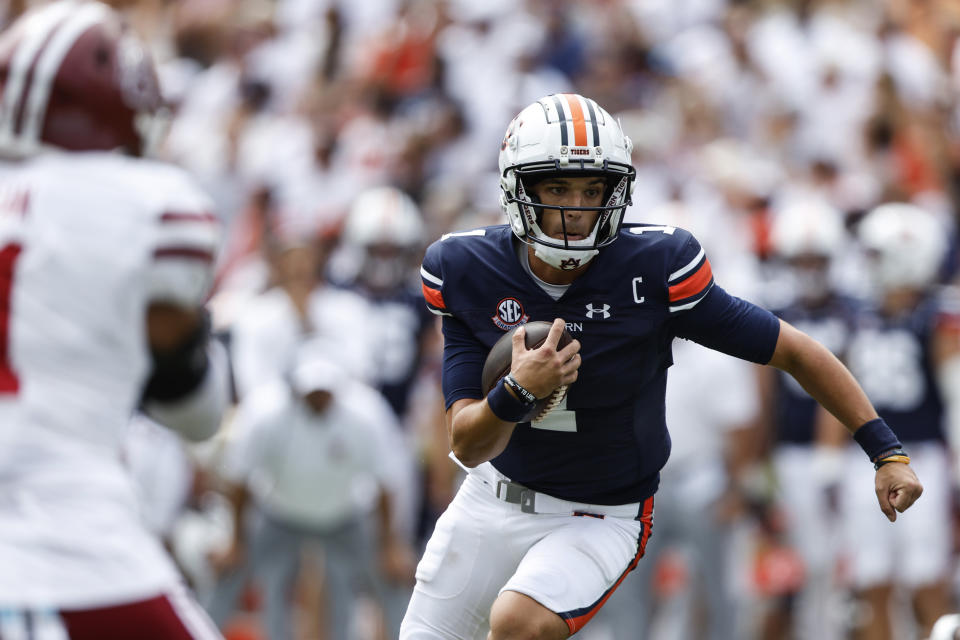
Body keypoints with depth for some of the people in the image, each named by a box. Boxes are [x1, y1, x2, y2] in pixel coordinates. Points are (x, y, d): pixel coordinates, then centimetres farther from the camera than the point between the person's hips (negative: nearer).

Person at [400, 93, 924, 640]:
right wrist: (517, 393, -34)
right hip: (492, 501, 4)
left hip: (598, 523, -4)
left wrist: (887, 452, -14)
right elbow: (468, 447, -12)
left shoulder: (655, 271, -20)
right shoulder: (465, 272, -13)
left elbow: (796, 352, -10)